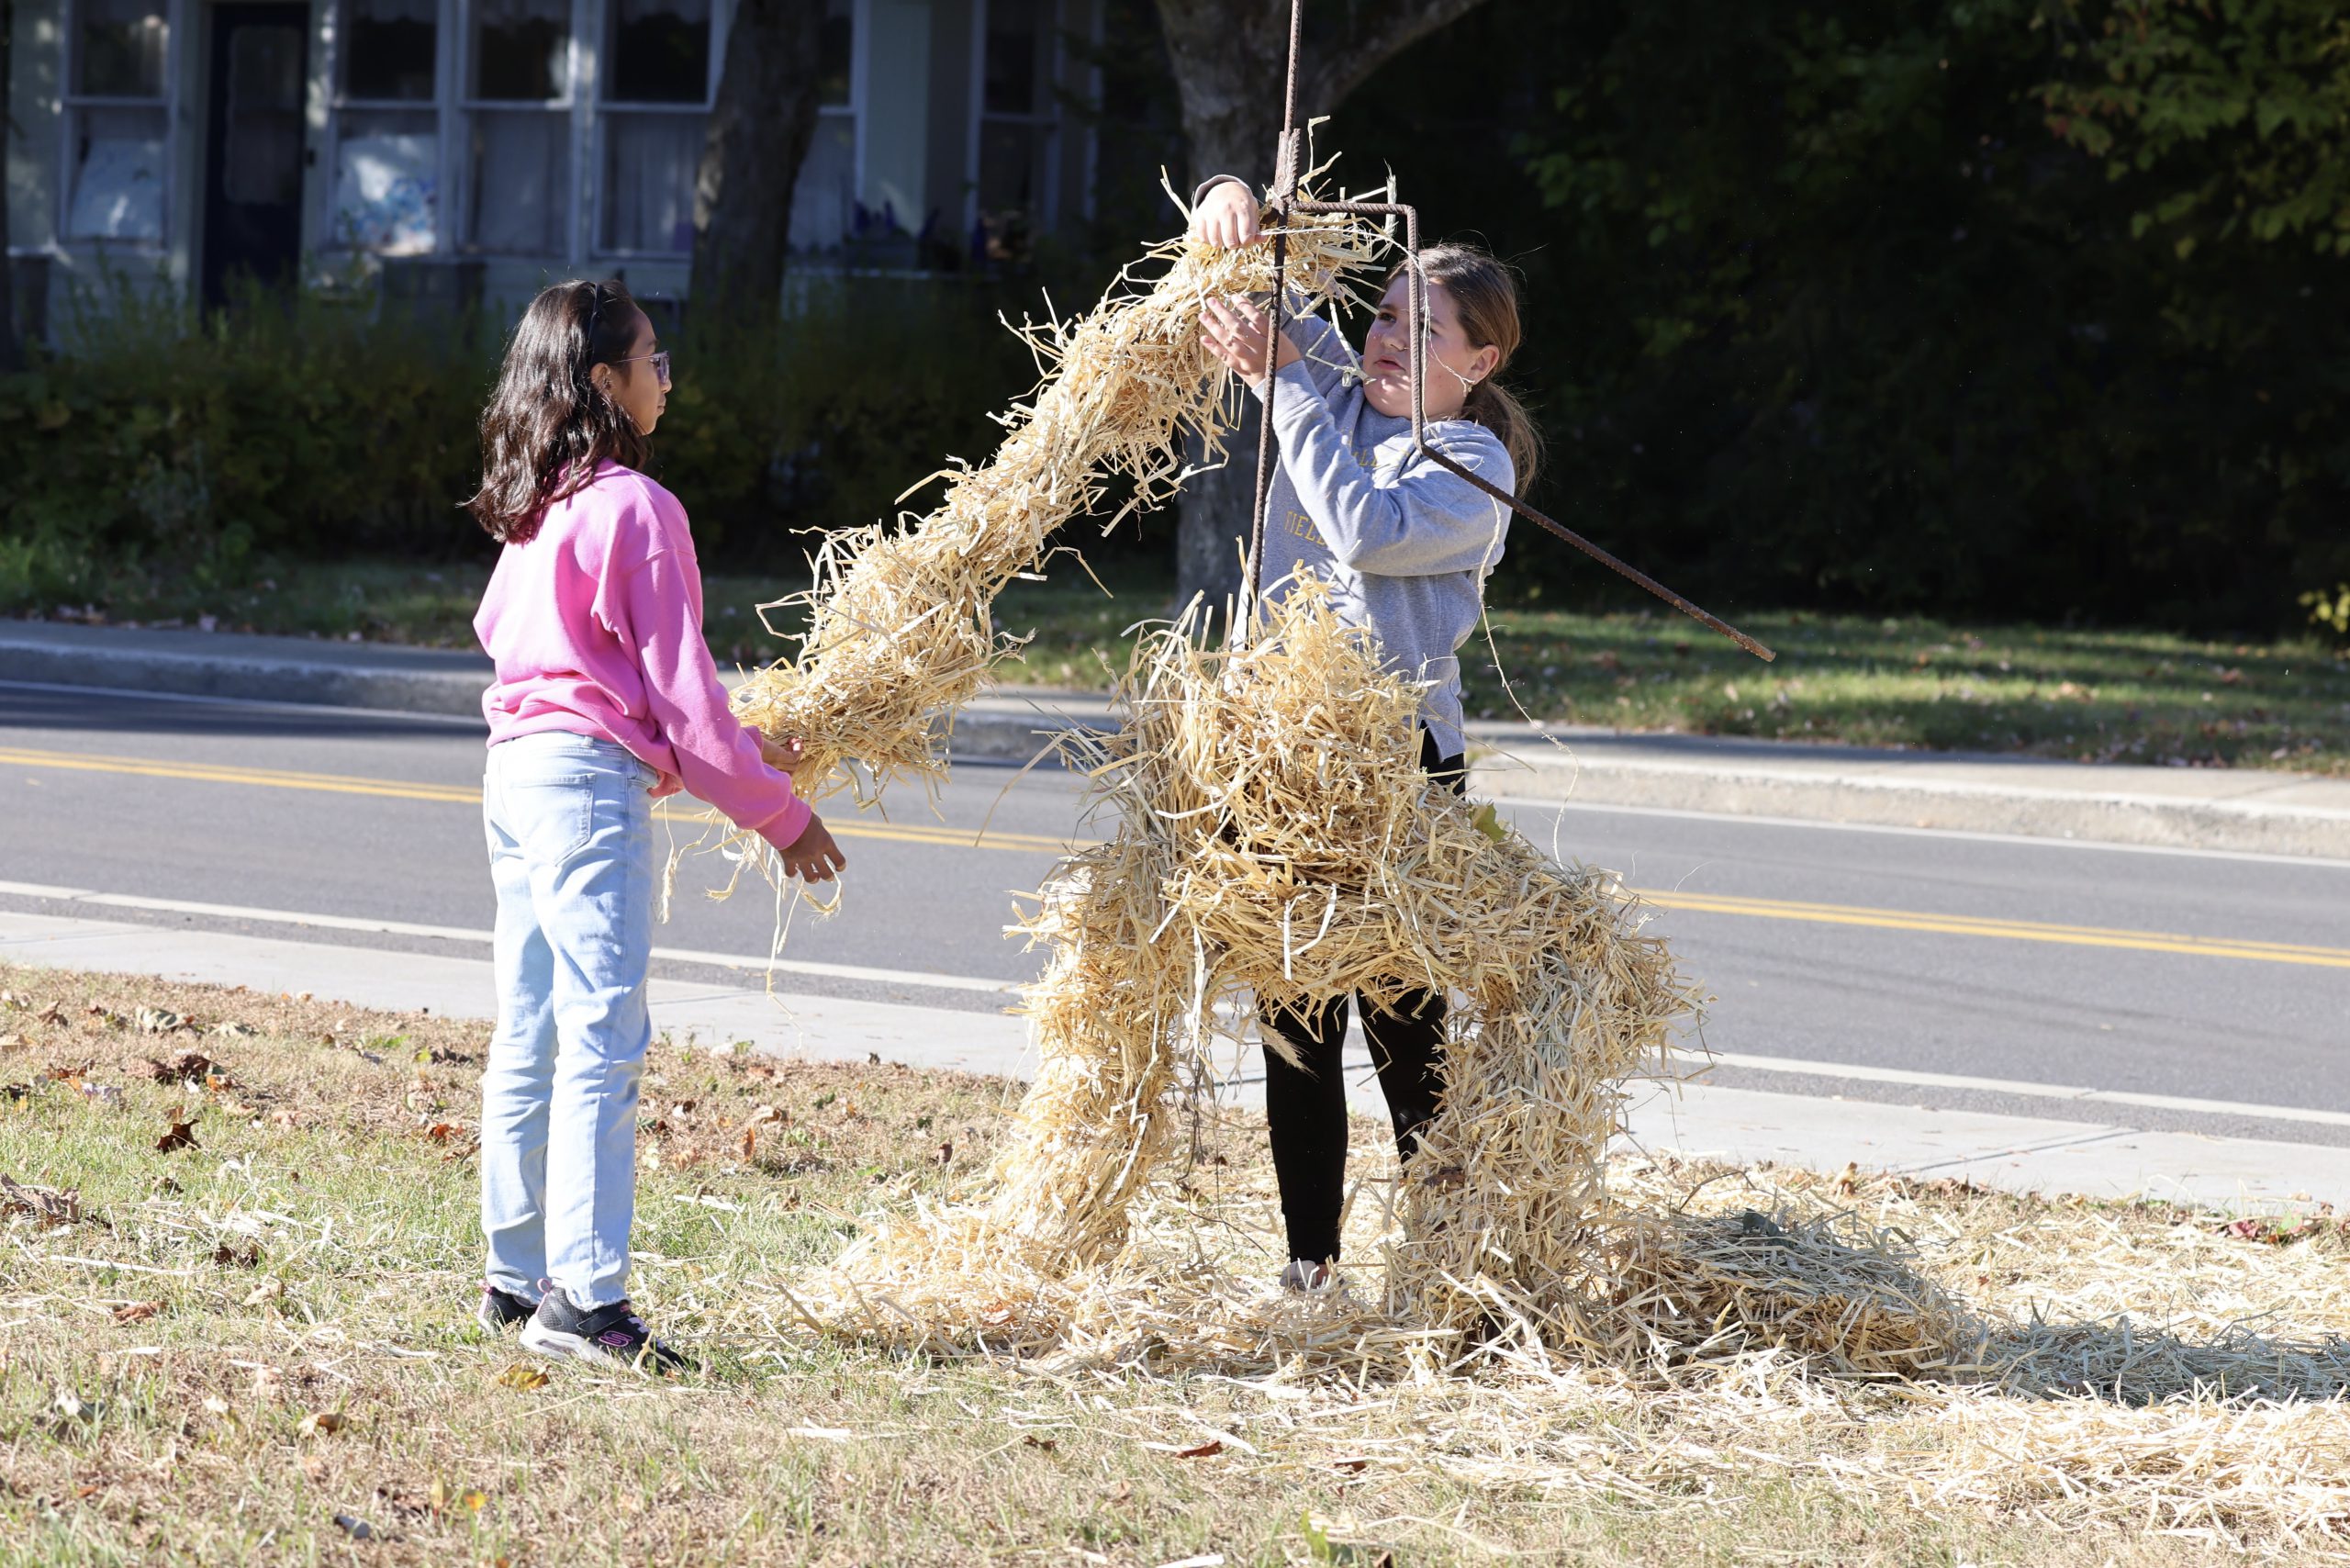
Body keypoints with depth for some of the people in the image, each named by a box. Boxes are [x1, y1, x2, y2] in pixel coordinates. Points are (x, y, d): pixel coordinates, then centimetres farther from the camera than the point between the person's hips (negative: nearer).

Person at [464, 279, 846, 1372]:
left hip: (517, 768, 9)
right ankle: (581, 1296, -14)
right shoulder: (633, 507, -13)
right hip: (591, 784, -9)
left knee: (528, 1038, 12)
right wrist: (779, 811, -4)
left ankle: (517, 1279, 17)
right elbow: (677, 683, -13)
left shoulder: (537, 509, 12)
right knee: (602, 1042, -10)